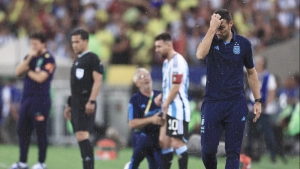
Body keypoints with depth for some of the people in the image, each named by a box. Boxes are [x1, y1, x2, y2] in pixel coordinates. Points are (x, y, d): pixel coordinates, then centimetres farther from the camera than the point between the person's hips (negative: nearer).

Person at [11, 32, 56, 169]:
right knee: (22, 130, 8)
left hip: (40, 100, -8)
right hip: (26, 98, 8)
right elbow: (18, 72, 3)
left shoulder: (48, 59, -8)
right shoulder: (30, 57, 15)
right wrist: (29, 59, -8)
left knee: (40, 131, -3)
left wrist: (28, 71, -2)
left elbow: (40, 78, -17)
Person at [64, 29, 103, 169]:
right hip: (76, 103, 9)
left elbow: (98, 81, -14)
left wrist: (91, 101, -22)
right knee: (80, 137, 7)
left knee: (82, 135, -18)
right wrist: (69, 105, 25)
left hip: (85, 104, -9)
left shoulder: (92, 58, -6)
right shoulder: (77, 61, 21)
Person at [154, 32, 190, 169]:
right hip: (168, 110, 10)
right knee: (164, 141, 9)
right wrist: (161, 97, 7)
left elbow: (175, 88, -19)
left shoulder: (177, 61, -15)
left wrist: (165, 106, -12)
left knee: (177, 143, -9)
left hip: (177, 109, -10)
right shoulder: (166, 62, 17)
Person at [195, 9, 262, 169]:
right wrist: (212, 28, -25)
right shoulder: (210, 40, -1)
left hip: (236, 104, 0)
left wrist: (258, 101, 9)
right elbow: (200, 54, -24)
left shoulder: (243, 43, 2)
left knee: (233, 152, -1)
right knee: (208, 149, -2)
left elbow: (251, 72, 13)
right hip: (212, 102, 0)